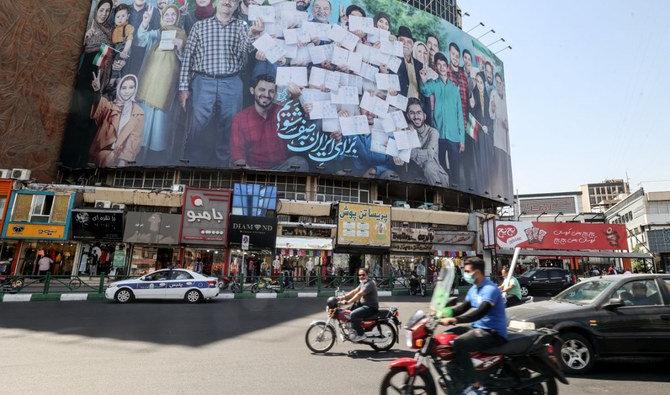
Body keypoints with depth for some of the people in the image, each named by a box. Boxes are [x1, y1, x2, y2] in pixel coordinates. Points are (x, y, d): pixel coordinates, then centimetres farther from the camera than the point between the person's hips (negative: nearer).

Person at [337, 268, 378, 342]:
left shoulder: (369, 284, -18)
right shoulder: (363, 283, 14)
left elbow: (359, 294, -28)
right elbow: (354, 291, 9)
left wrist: (348, 302, -31)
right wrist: (343, 297, -2)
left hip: (371, 307, -11)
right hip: (363, 304, 11)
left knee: (353, 314, -26)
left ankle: (360, 334, -13)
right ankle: (355, 330, 22)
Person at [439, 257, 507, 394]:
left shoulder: (490, 289, -19)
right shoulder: (474, 289, 11)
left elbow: (480, 312, -32)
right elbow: (464, 307, 16)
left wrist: (454, 320, -40)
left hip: (493, 332, -10)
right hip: (479, 328, 10)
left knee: (459, 343, -28)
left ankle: (472, 385, -19)